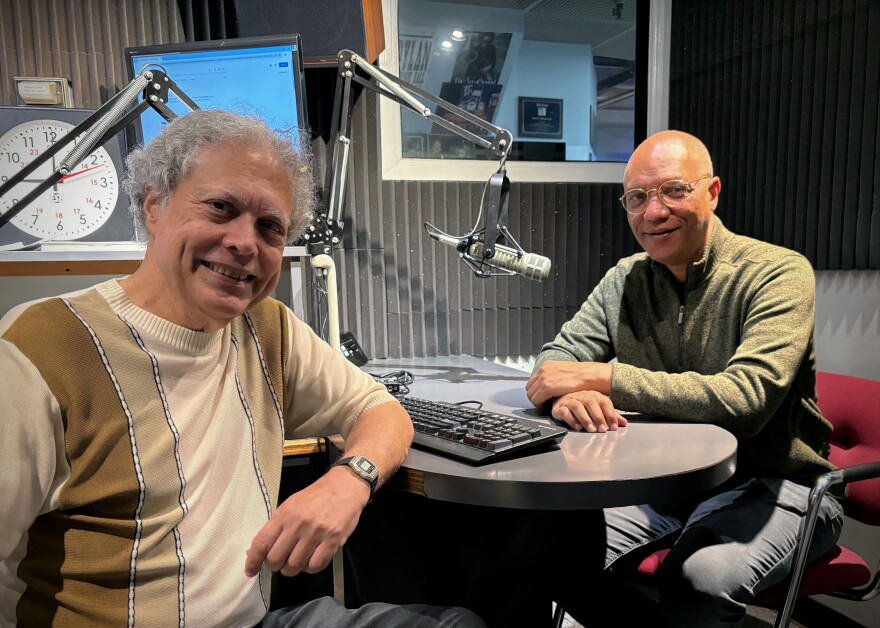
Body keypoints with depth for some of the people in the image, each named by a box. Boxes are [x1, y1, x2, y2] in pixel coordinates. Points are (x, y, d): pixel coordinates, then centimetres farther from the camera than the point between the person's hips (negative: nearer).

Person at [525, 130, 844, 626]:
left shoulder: (779, 273, -12)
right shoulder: (625, 279, 3)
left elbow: (744, 399, -26)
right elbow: (557, 361, -1)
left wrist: (603, 376, -27)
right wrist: (570, 394, -26)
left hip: (769, 483, -4)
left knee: (702, 577, -33)